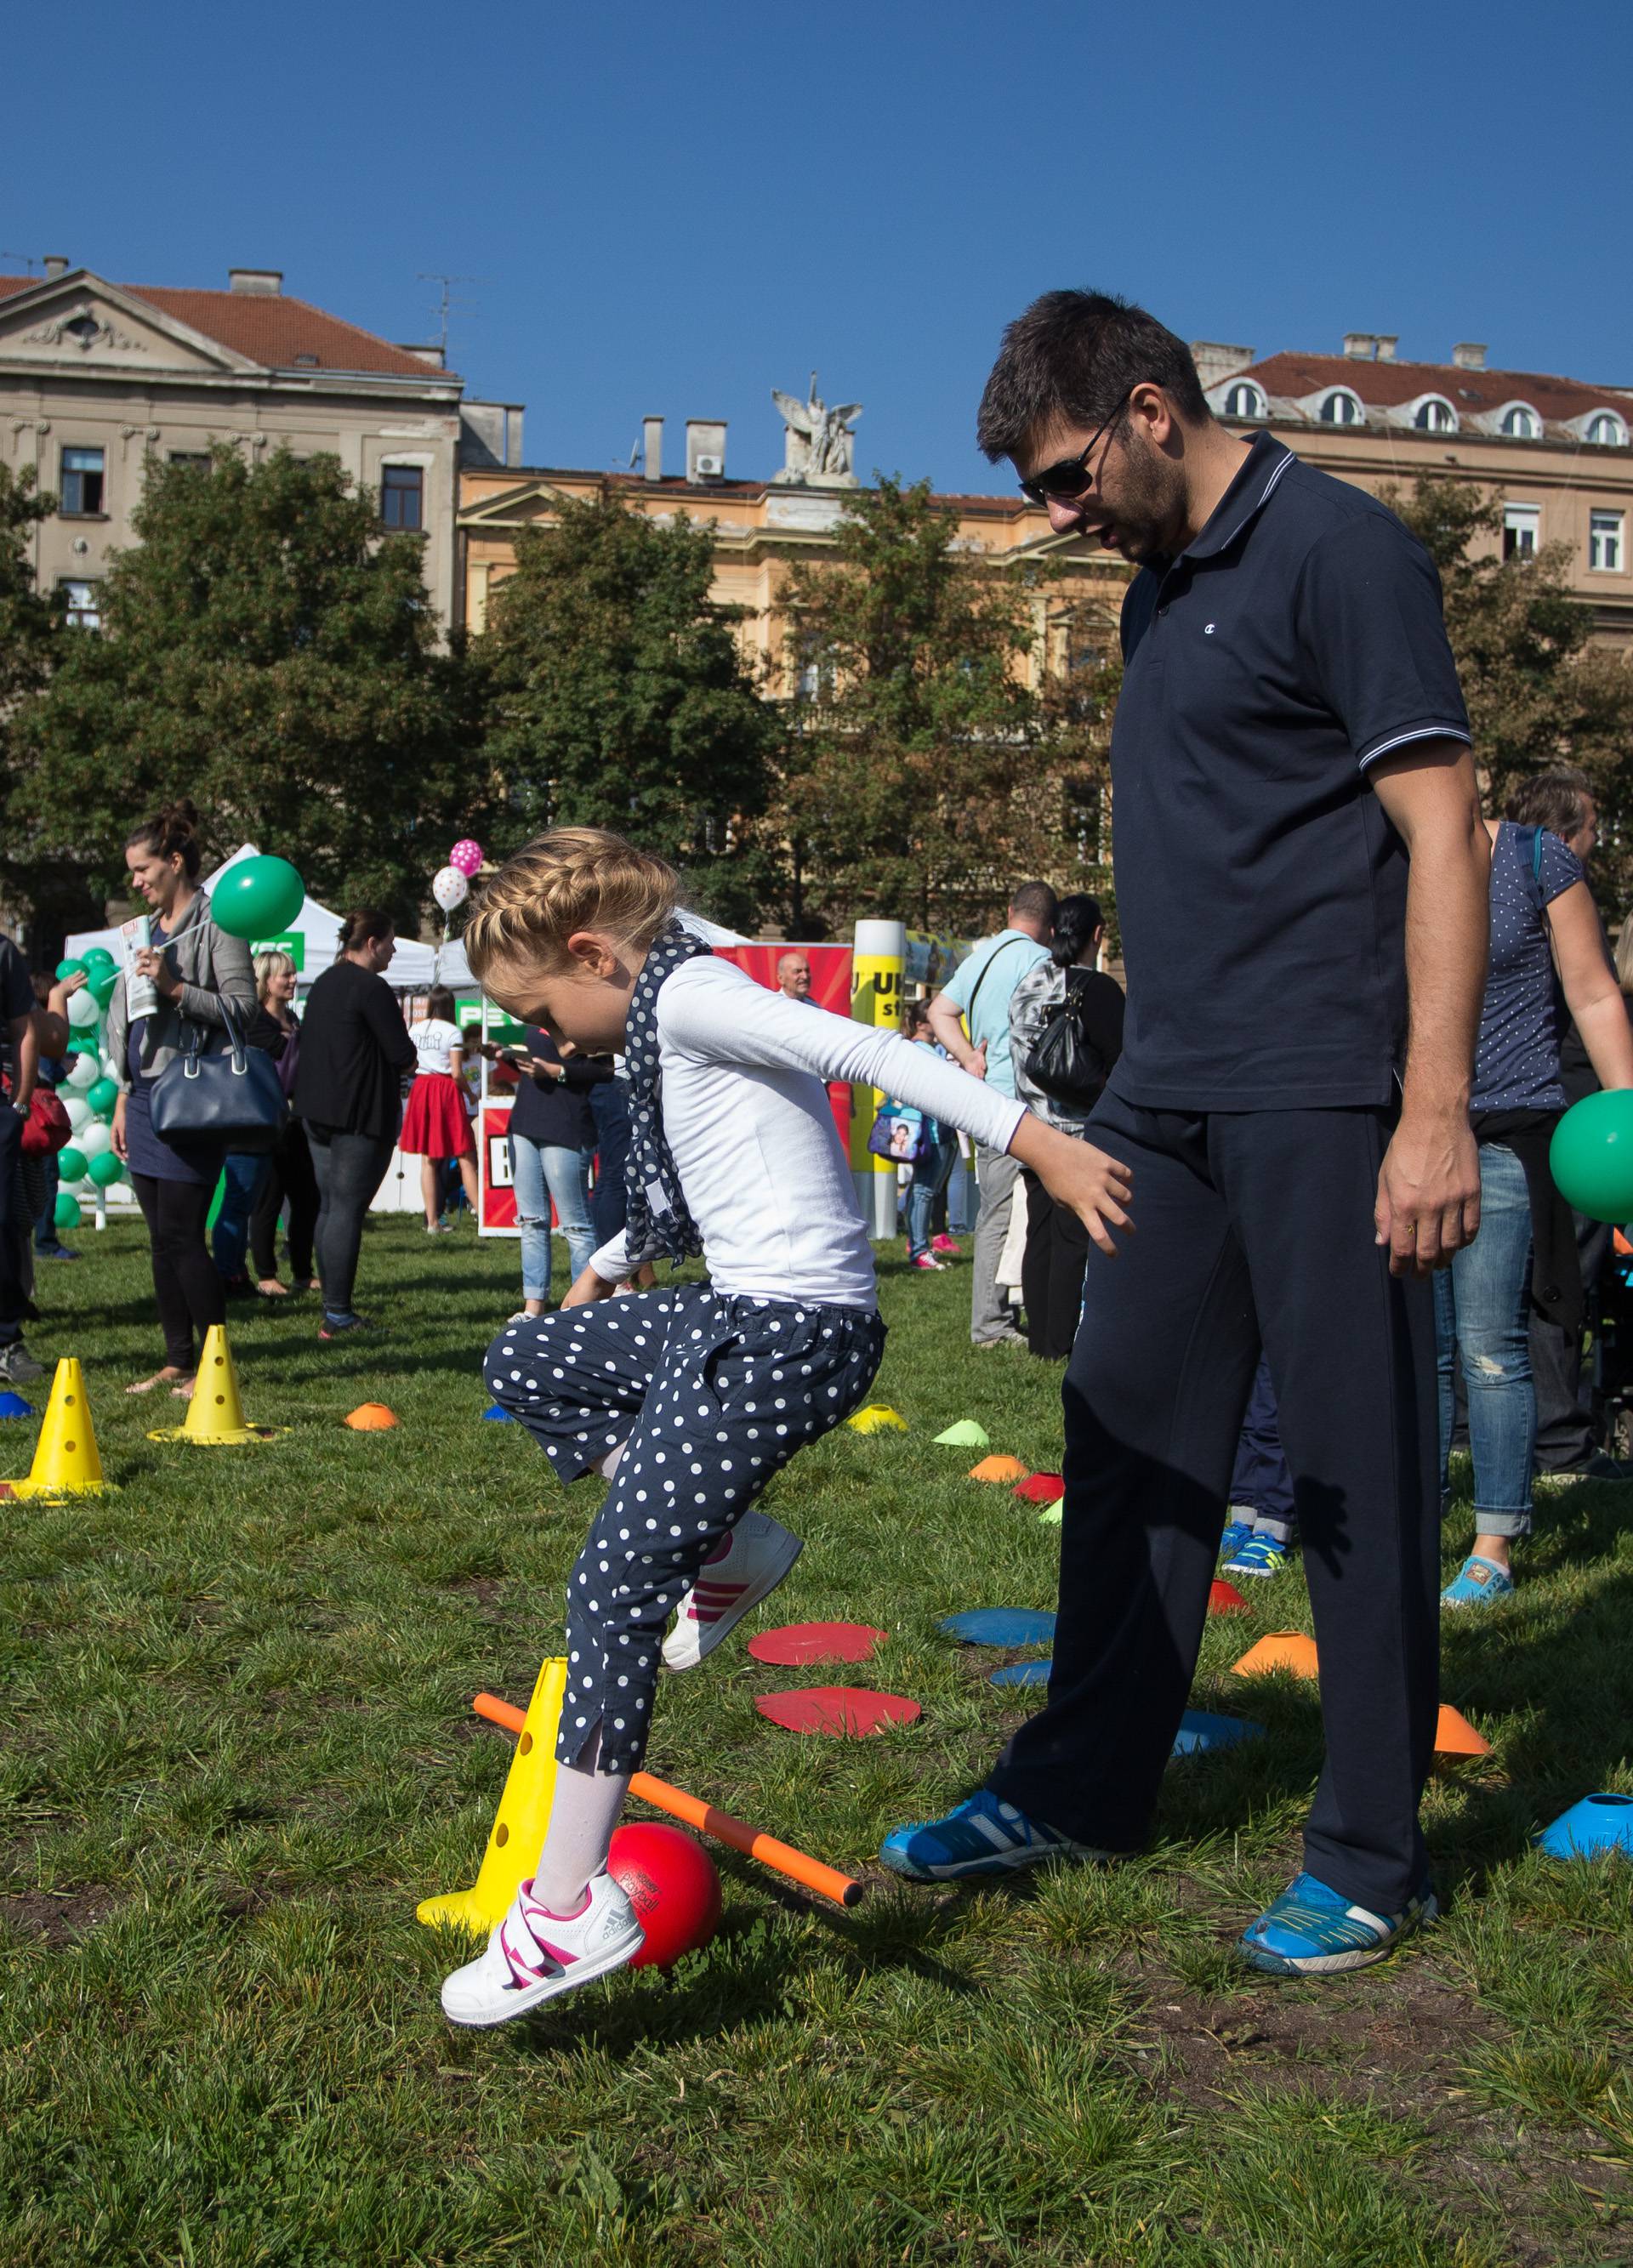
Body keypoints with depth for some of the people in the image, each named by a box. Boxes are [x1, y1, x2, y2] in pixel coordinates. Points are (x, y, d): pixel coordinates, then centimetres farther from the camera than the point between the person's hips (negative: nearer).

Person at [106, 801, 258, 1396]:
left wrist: (175, 988, -20)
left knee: (180, 1235, -10)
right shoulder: (148, 930, 19)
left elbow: (243, 1008, -12)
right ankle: (177, 1362, 14)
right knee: (163, 1240, 8)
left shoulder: (217, 925, -5)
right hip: (145, 1095, 8)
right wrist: (124, 1097, 19)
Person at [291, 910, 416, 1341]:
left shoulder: (324, 983, 14)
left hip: (317, 1111, 9)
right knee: (348, 1209, -7)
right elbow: (404, 1055, -16)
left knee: (328, 1206, 12)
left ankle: (332, 1307, 17)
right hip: (360, 1113, -9)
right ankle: (338, 1315, -7)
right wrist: (406, 1057, 7)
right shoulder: (370, 988, -14)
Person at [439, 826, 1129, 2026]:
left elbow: (869, 1051, -25)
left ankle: (570, 1905, -7)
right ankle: (732, 1545, 16)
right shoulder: (673, 1018, 19)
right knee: (524, 1361, 22)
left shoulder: (688, 995, -12)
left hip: (791, 1332, -10)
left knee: (613, 1590, -12)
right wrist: (613, 1262, 52)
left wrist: (1036, 1140, -35)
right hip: (738, 1311, 10)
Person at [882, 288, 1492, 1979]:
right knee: (1129, 1435, 13)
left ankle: (1371, 1855, 12)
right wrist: (1134, 1076, 18)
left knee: (1357, 1461, 0)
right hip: (1169, 1093, 9)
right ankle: (1080, 1790, 25)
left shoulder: (1338, 551, -9)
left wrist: (1435, 1110, -20)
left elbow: (1440, 831, -14)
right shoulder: (1161, 587, 17)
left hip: (1323, 1094, -9)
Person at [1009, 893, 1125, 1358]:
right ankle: (1060, 1345, -3)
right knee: (1074, 1240, -3)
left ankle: (1040, 1337, 15)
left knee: (1039, 1235, 11)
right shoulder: (1098, 989, -13)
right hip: (1080, 1132, -7)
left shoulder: (1026, 984, 8)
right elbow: (1122, 1062, -13)